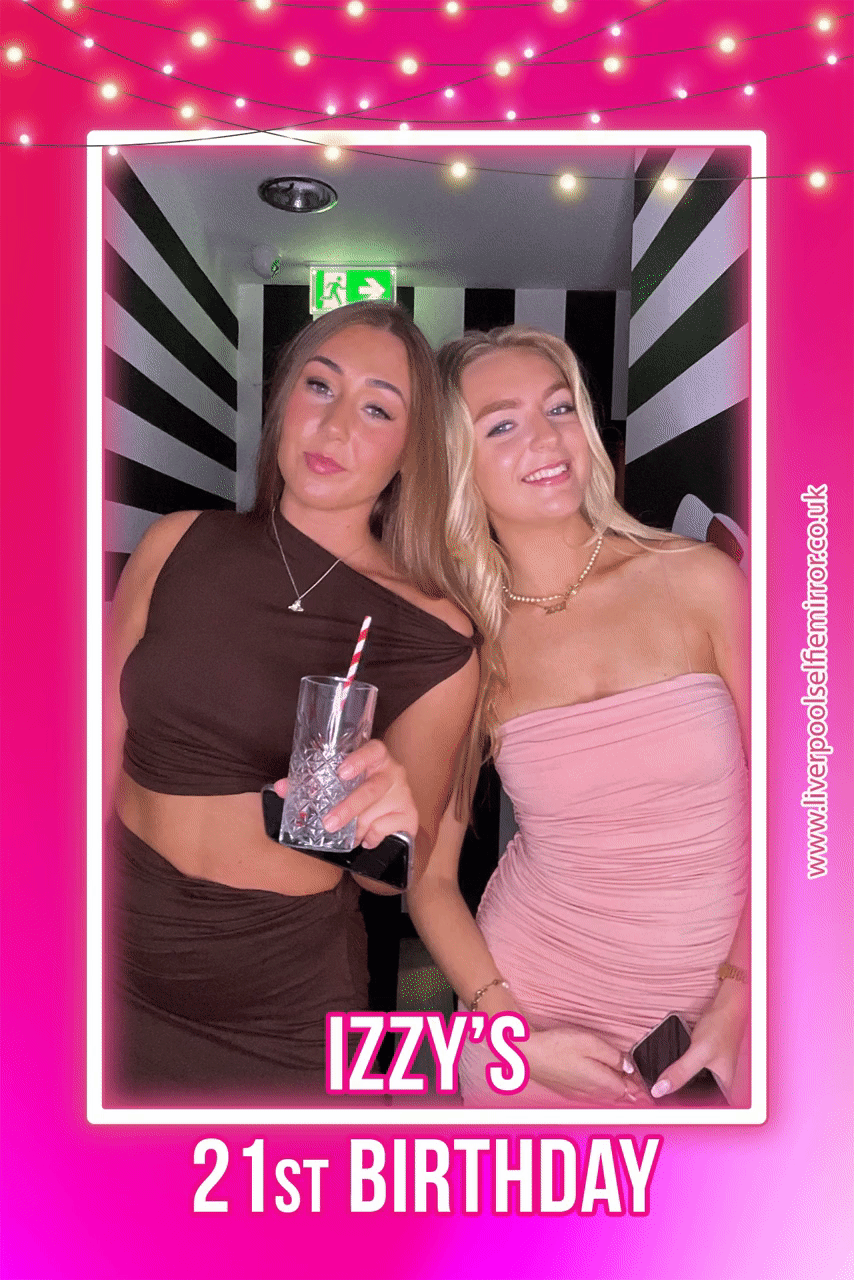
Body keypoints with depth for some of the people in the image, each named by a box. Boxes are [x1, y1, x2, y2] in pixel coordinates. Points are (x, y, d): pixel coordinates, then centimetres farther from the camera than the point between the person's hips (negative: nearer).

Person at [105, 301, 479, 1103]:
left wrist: (394, 825, -30)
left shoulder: (432, 639, -12)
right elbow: (103, 755, -2)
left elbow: (400, 878, -8)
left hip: (283, 1005, -1)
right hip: (123, 965, 2)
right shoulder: (177, 547, -8)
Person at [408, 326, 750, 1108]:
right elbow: (429, 877, -2)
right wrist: (512, 1035, -10)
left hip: (715, 1015, 0)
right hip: (536, 1005, 0)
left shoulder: (701, 582, -10)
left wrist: (740, 997, -10)